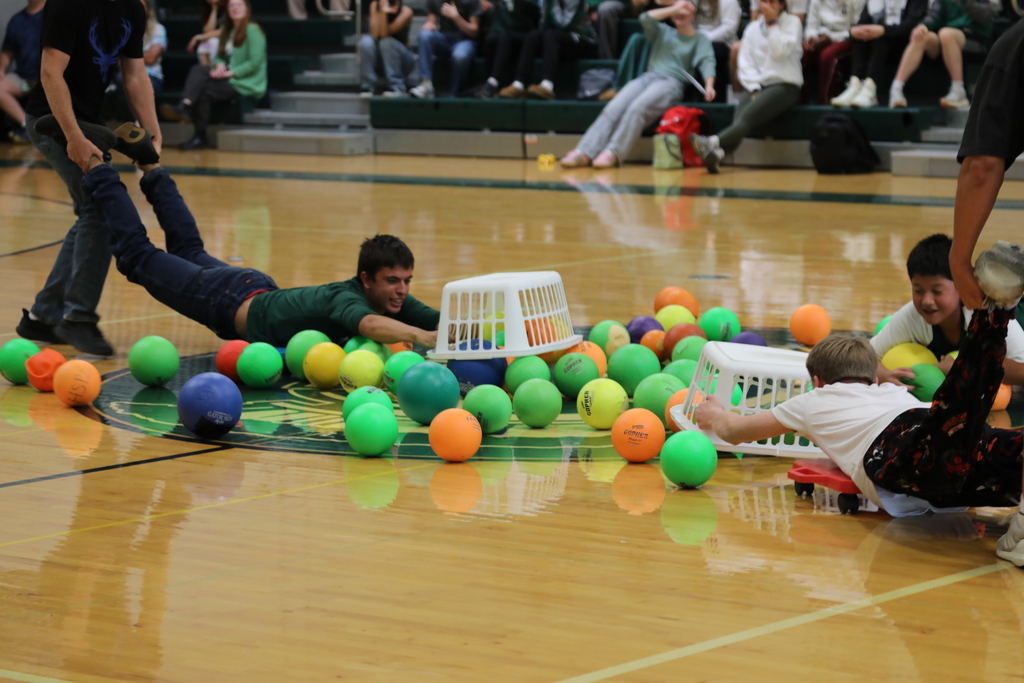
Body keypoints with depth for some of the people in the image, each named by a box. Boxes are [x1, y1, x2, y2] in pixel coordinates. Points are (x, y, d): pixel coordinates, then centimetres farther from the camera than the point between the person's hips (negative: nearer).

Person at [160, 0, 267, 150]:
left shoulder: (252, 30, -9)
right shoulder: (227, 31, 17)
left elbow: (255, 62, -16)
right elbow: (220, 57, 18)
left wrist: (230, 72, -20)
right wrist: (220, 65, -7)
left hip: (247, 85, -7)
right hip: (228, 78, 7)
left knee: (203, 91, -23)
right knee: (197, 69, -20)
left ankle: (200, 137, -14)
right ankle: (185, 106, -37)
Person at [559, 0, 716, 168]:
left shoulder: (700, 39, 13)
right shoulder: (663, 32, 26)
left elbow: (707, 62, -4)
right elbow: (645, 19, 8)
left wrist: (709, 85, -23)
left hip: (671, 83, -4)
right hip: (647, 77, 4)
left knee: (637, 108, -35)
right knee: (613, 108, -22)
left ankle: (613, 153, -41)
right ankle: (584, 152, -33)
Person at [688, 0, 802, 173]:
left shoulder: (792, 22, 6)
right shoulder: (752, 28, 17)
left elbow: (780, 52, -11)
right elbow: (746, 63, 8)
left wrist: (772, 23, -6)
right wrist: (754, 89, -8)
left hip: (785, 85, -4)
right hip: (756, 85, 4)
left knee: (749, 115, -33)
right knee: (739, 119, -29)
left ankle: (712, 143, -58)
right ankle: (716, 154, -58)